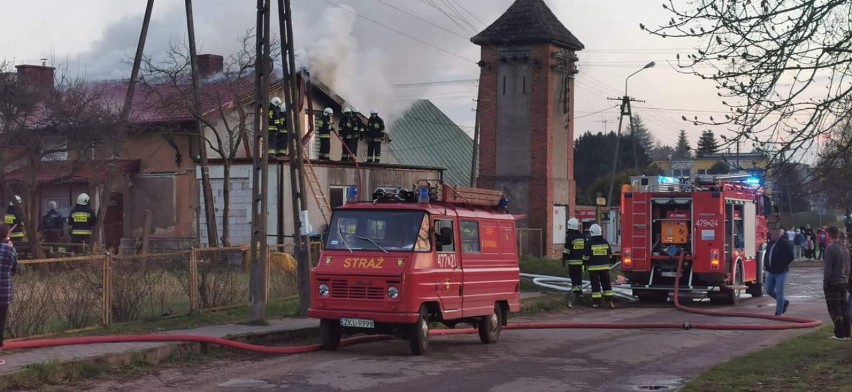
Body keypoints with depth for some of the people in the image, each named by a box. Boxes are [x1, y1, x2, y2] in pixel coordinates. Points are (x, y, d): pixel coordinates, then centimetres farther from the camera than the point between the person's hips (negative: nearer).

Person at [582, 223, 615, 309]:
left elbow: (586, 256, -7)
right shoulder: (605, 242, 5)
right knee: (607, 284, 7)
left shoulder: (589, 243, -8)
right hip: (605, 267, 3)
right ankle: (610, 300, 2)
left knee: (595, 285, 0)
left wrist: (585, 265, 3)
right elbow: (610, 255, 13)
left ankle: (596, 302, 1)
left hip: (593, 268, -3)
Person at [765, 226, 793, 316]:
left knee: (779, 292, -6)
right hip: (771, 272, 8)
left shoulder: (785, 244, -12)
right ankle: (784, 302, 30)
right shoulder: (771, 243, 11)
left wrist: (782, 266, -15)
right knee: (769, 291, 11)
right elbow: (767, 254, 23)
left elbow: (790, 257, -14)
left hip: (780, 272, -8)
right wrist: (765, 264, 10)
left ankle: (779, 312, -1)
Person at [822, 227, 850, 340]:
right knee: (844, 308, 11)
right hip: (843, 282, 7)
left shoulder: (830, 249, -16)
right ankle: (846, 333, 14)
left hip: (832, 283, -7)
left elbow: (827, 268, -16)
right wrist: (846, 279, 20)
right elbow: (848, 267, 13)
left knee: (835, 309, -2)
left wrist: (825, 282, -8)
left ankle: (840, 334, -2)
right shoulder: (845, 249, 8)